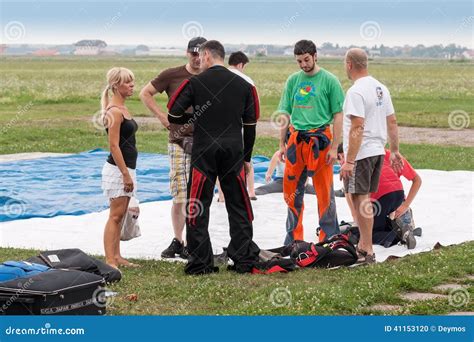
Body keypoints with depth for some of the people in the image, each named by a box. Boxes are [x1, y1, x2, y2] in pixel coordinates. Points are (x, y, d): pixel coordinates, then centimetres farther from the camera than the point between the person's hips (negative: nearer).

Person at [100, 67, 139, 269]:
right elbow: (114, 146, -20)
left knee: (120, 215, 13)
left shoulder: (122, 109, 14)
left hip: (126, 168, 9)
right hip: (117, 169, -9)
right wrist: (126, 174, -21)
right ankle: (110, 260, -8)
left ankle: (116, 257, 19)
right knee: (115, 216, -8)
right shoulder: (114, 111, -16)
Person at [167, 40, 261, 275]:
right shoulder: (244, 85, 8)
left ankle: (200, 263, 2)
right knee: (238, 207, 9)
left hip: (204, 152, -3)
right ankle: (245, 260, 8)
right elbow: (250, 125, 10)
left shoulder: (195, 83, -3)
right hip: (234, 150, 3)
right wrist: (246, 158, 17)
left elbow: (173, 115, -5)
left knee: (197, 207, 4)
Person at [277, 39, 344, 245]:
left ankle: (329, 237, 10)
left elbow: (338, 115, -3)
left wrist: (334, 147, -9)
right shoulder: (293, 80, 10)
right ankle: (294, 238, 18)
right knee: (292, 190, 7)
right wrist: (282, 144, 10)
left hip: (319, 140, -4)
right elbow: (285, 114, 15)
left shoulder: (329, 81, -2)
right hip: (295, 140, 4)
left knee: (324, 191, 0)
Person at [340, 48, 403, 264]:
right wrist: (395, 151, 21)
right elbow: (392, 122, 15)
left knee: (359, 198, -6)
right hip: (378, 151, 9)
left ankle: (367, 251, -7)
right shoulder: (380, 88, 12)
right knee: (364, 197, 18)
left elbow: (357, 127, -23)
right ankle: (363, 244, 25)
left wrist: (349, 161, -23)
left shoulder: (356, 91, -17)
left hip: (361, 154, -9)